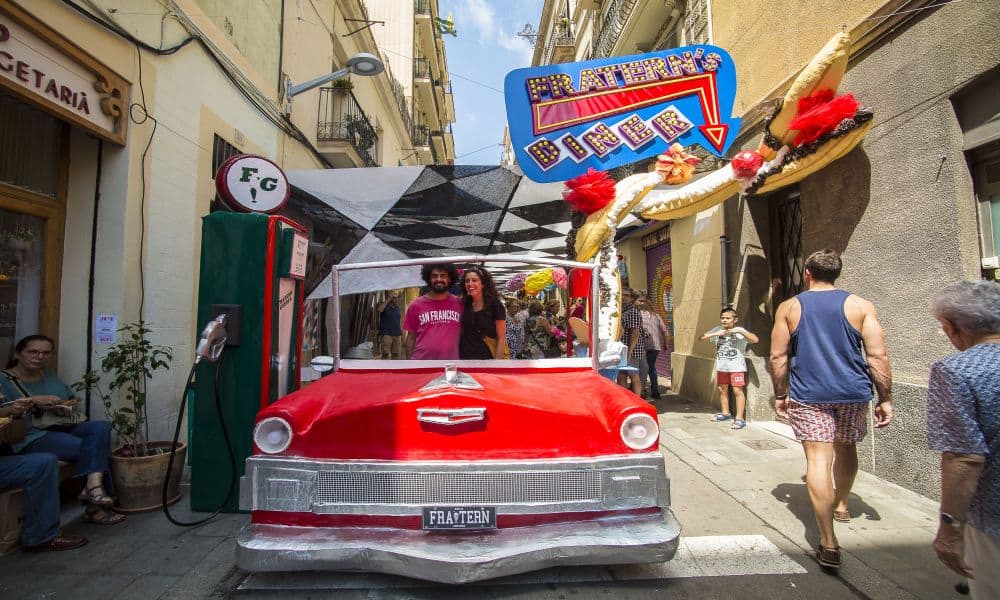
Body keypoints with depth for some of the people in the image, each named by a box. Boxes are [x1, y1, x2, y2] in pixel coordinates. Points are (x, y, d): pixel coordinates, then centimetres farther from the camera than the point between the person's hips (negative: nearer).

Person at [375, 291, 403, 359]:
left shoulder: (397, 308, 15)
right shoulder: (385, 305, -1)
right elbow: (380, 309, -27)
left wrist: (402, 333, 15)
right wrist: (388, 299, -25)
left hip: (397, 334, 5)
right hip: (386, 334, -5)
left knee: (395, 354, 7)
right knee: (385, 354, -10)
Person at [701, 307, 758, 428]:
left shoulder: (739, 330, -10)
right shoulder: (717, 330, 1)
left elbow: (755, 340, -22)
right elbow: (702, 337, -2)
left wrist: (740, 332, -28)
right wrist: (715, 334, -14)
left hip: (736, 367, -5)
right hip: (721, 367, 6)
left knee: (738, 391, -7)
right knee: (722, 389, 16)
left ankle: (740, 418, -3)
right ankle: (725, 413, 32)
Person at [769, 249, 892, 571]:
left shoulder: (788, 307, 0)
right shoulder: (861, 306, 1)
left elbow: (778, 357, -1)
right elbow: (878, 356, -3)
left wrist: (780, 395, 9)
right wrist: (885, 399, 4)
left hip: (808, 395, -2)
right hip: (853, 393, 3)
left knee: (818, 459, -4)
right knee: (846, 448, 25)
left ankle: (829, 543, -7)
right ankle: (841, 504, 47)